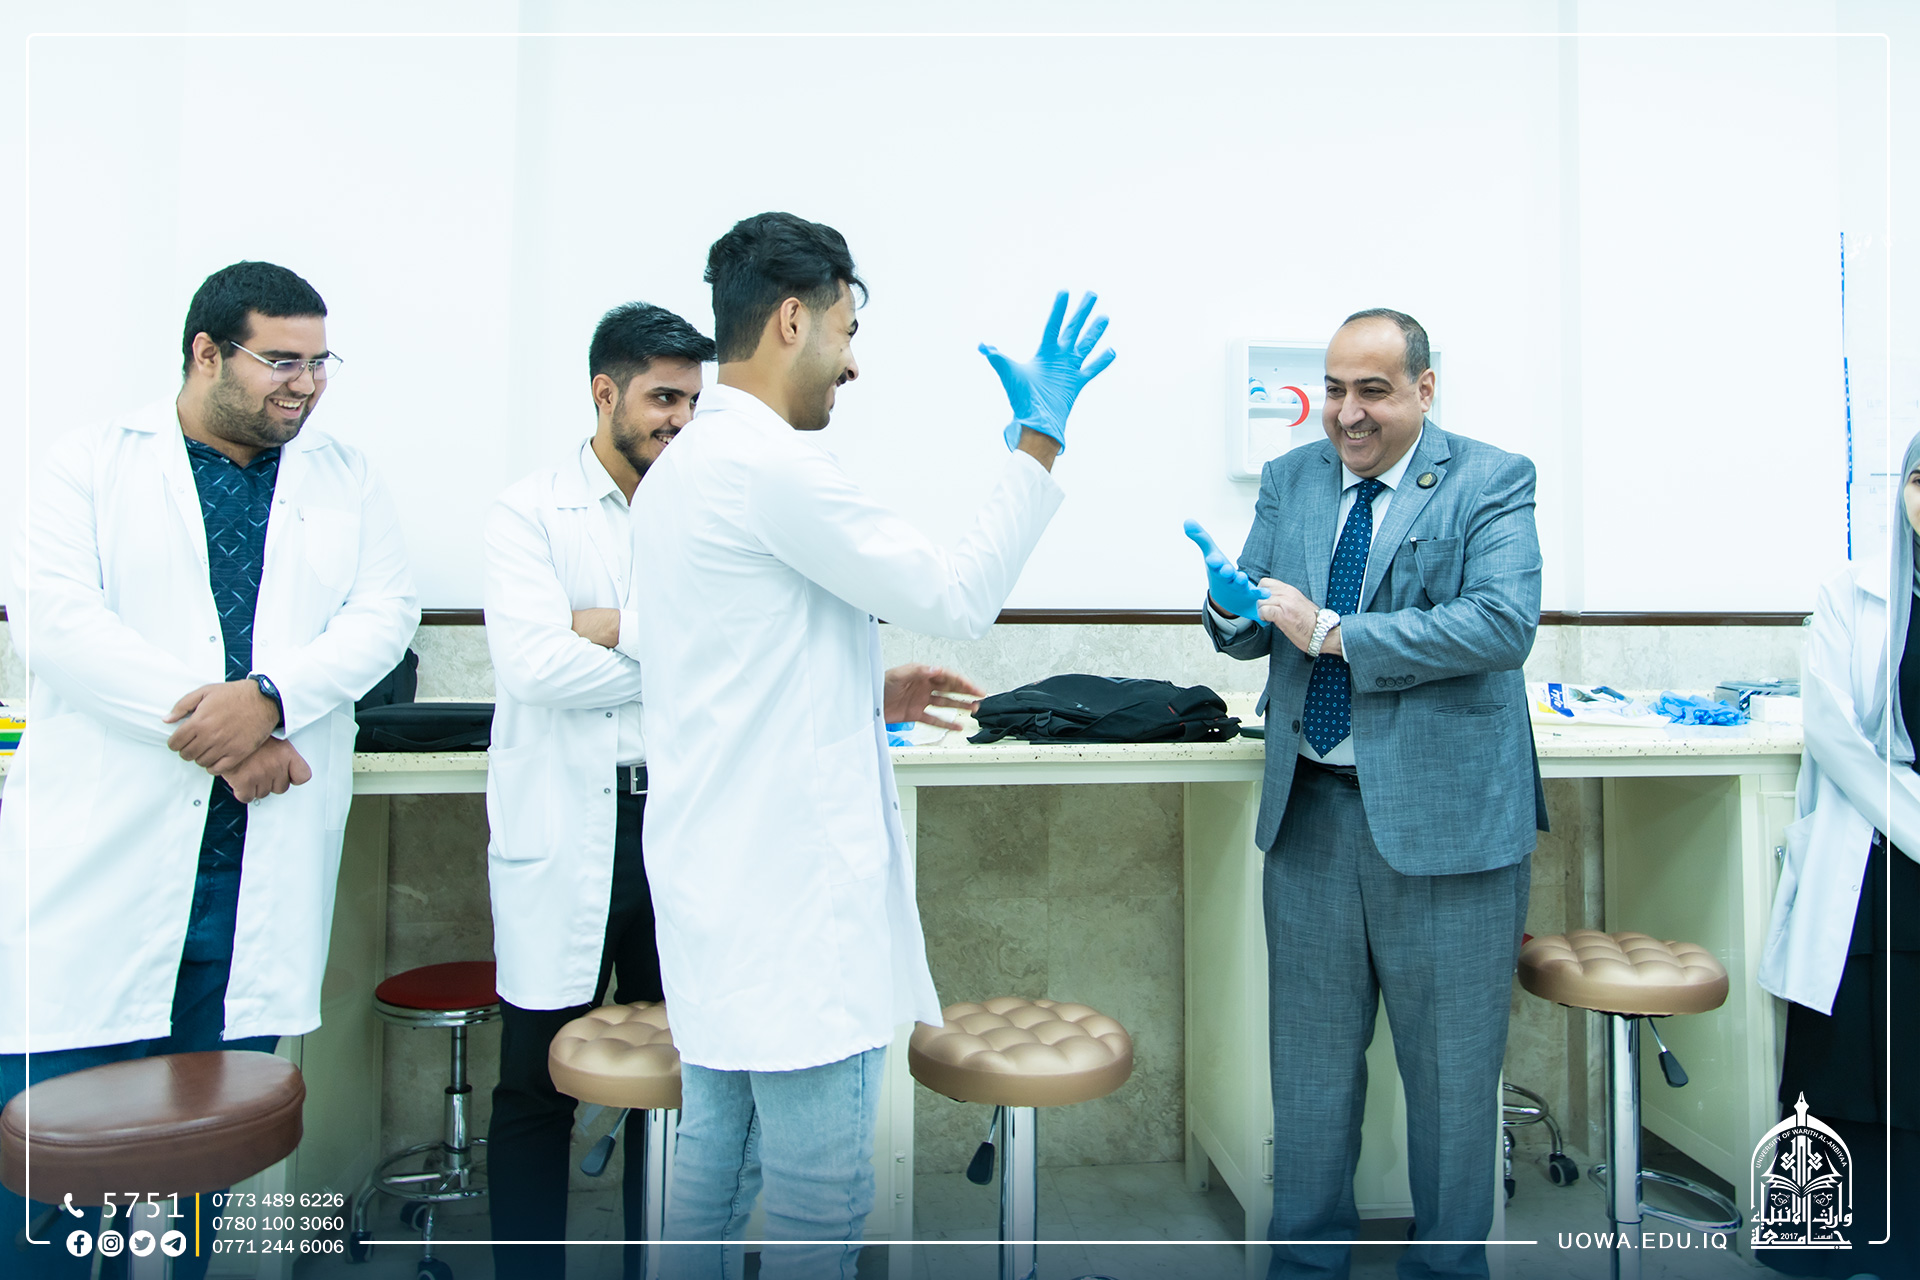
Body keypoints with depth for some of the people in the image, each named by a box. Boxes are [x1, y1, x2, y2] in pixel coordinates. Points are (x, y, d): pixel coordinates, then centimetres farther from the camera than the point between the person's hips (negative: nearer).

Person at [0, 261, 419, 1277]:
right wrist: (205, 724, -15)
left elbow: (385, 611, 1)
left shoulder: (345, 480, 13)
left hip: (266, 851, 2)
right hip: (107, 845, -1)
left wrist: (268, 696, -16)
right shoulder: (91, 463, 7)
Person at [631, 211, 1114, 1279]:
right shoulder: (775, 465, -17)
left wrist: (868, 695, 16)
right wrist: (1040, 440, -5)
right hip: (794, 886, -10)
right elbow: (957, 597, -12)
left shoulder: (683, 467, 14)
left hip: (719, 877, 10)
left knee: (713, 1163, 19)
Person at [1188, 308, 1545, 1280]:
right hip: (1309, 809, 4)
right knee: (1310, 1056, 16)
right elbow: (1251, 637, 11)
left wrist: (1334, 632, -21)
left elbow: (1503, 624, -19)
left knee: (1451, 1066, 11)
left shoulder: (1490, 482, -3)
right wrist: (1233, 605, -13)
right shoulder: (1288, 480, 10)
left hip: (1443, 814, -4)